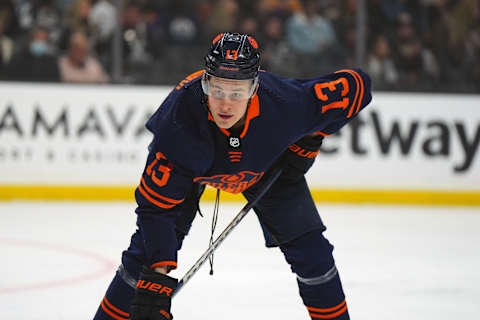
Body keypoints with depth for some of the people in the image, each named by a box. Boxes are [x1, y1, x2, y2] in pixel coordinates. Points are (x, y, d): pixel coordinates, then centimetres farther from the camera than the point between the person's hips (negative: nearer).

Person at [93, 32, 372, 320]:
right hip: (192, 164, -1)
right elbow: (156, 206, -36)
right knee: (148, 248, -10)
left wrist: (310, 140, -21)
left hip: (267, 163, 2)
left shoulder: (285, 103, -40)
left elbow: (356, 84, -22)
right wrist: (158, 275, -42)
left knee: (309, 247, -3)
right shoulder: (180, 116, -43)